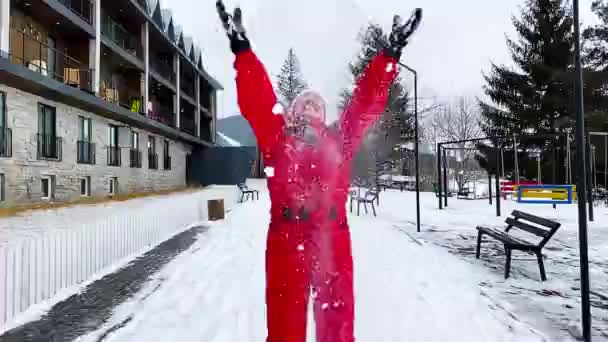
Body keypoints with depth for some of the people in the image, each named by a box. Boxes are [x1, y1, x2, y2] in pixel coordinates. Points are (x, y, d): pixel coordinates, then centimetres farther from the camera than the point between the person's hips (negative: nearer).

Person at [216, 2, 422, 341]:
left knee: (337, 311, 9)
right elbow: (257, 100, 5)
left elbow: (366, 102, 15)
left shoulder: (338, 140, 15)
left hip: (332, 237, 2)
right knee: (285, 313, 5)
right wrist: (242, 49, 2)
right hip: (287, 236, -1)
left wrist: (389, 55, 14)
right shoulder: (278, 138, 11)